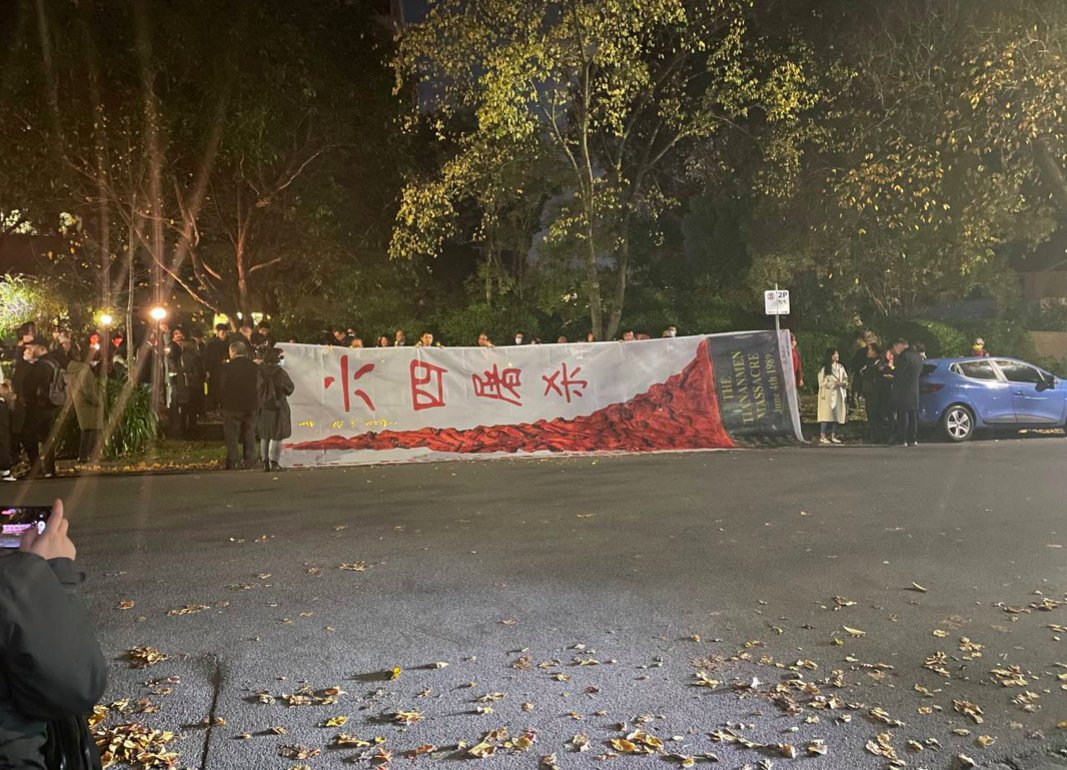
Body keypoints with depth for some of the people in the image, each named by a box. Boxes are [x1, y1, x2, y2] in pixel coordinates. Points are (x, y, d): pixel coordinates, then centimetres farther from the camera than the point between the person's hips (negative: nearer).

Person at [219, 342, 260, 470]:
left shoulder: (227, 367, -11)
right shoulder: (254, 367, -1)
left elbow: (222, 387, -7)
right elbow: (258, 386, 2)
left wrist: (220, 403, 4)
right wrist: (255, 404, 10)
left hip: (231, 407, -3)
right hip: (250, 407, 3)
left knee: (231, 437, 5)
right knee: (249, 436, 12)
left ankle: (232, 463, 4)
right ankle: (250, 463, 14)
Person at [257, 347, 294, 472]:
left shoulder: (259, 371, -4)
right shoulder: (280, 372, -16)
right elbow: (290, 388, -6)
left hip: (262, 407, 5)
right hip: (277, 407, -5)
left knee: (264, 436, 14)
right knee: (276, 436, 1)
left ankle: (265, 462, 15)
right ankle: (274, 462, -1)